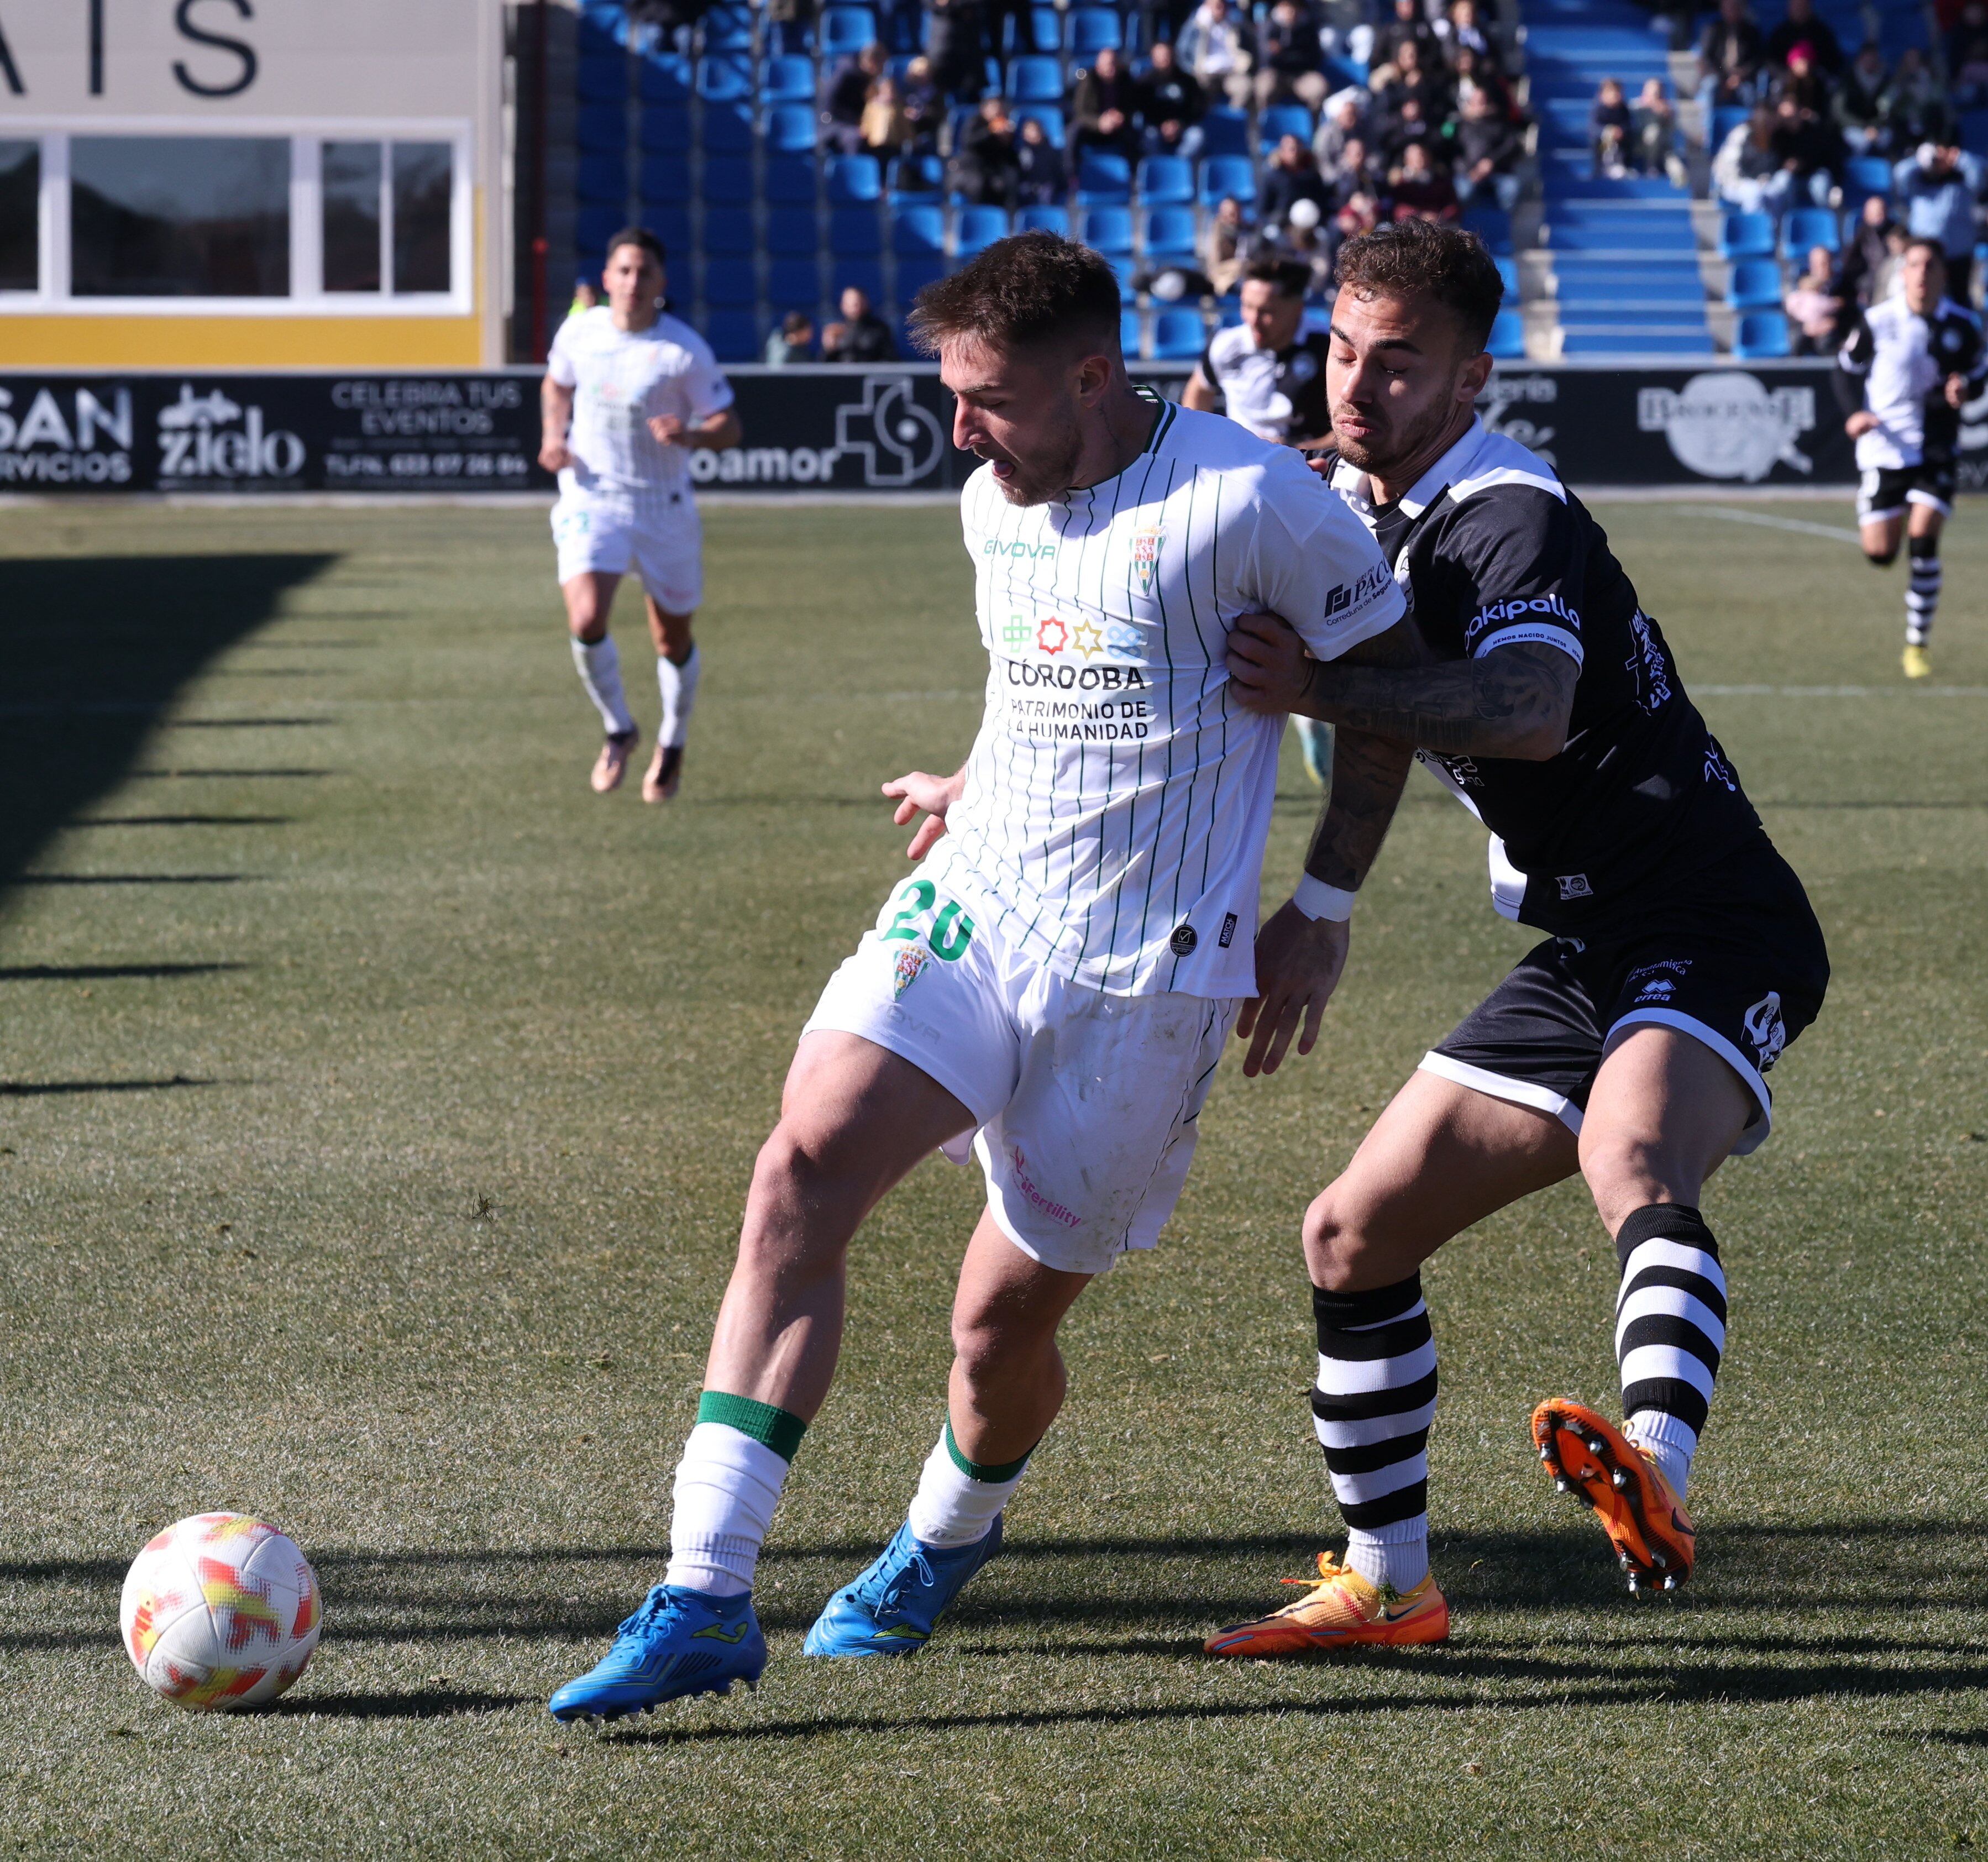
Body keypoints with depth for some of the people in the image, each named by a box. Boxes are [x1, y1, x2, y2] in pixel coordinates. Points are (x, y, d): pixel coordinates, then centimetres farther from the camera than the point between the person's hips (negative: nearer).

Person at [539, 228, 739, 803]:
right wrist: (553, 436, 1)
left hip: (664, 506, -1)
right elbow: (557, 384, 20)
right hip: (591, 499, 1)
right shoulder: (578, 333, -2)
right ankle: (618, 731, 4)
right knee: (586, 621, -20)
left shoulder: (685, 350, -11)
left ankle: (672, 745, 36)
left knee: (673, 640, 10)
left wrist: (691, 436, -28)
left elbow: (728, 426, -7)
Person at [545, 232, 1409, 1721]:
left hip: (1142, 973, -5)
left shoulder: (1242, 503, -14)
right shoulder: (996, 505, 9)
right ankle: (706, 1599, -23)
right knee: (802, 1171, -20)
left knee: (1004, 1318, 3)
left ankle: (953, 1529, 40)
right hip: (968, 908, 5)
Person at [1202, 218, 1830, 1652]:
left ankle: (1655, 1488, -62)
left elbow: (1530, 710, -37)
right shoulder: (1351, 508, 12)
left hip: (1713, 936, -10)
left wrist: (1327, 689, -43)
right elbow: (1387, 728, 23)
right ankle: (1388, 1585, 20)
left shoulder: (1511, 515, -17)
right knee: (1356, 1234, 9)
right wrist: (1318, 912, 16)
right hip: (1586, 952, 10)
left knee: (1634, 1162, -39)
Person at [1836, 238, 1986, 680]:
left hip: (1936, 450, 0)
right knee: (1880, 552, -1)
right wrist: (1854, 412, -12)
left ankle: (1917, 646, -3)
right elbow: (1847, 369, 6)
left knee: (1923, 540, -15)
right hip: (1883, 449, 0)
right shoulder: (1876, 321, -7)